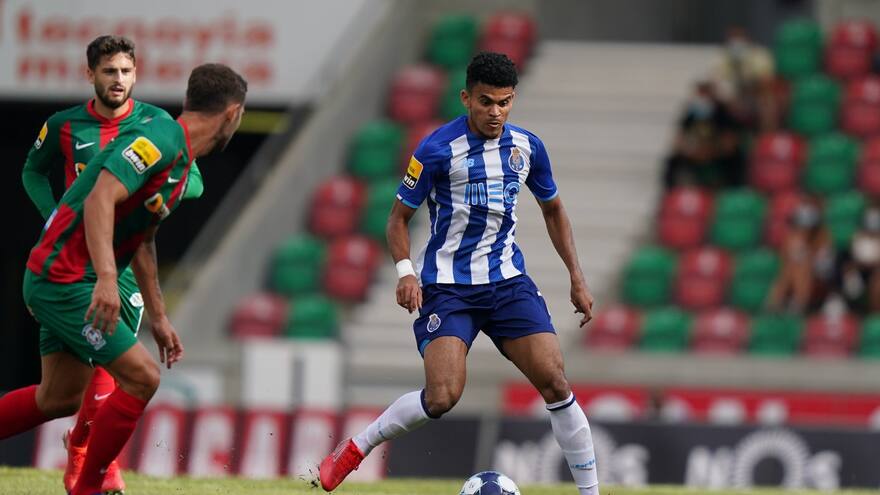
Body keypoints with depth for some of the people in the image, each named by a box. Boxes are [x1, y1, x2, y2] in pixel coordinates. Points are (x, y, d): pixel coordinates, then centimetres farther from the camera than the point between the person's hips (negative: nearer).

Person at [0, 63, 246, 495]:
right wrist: (107, 277, -39)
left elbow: (142, 241, 24)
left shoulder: (181, 159, 14)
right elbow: (100, 199, -31)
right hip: (62, 277, -10)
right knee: (141, 378, -10)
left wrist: (158, 317, 27)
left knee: (60, 398, 15)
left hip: (56, 281, 10)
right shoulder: (161, 139, -18)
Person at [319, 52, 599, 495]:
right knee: (442, 397, -19)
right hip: (447, 286, -4)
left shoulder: (527, 147, 3)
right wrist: (405, 271, -17)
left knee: (555, 383, -9)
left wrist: (576, 277, 14)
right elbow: (399, 216, -1)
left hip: (507, 280, 4)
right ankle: (354, 450, 4)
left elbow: (552, 209, 19)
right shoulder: (437, 150, -11)